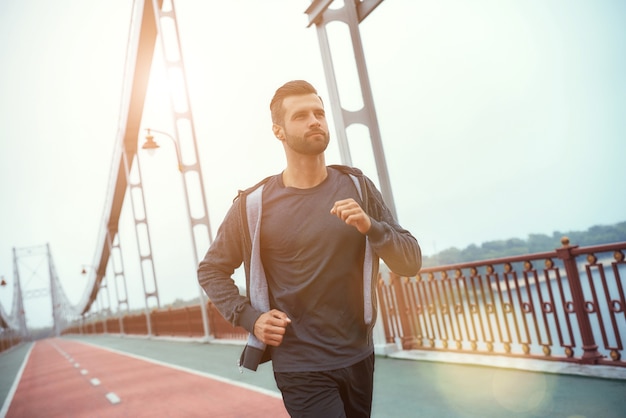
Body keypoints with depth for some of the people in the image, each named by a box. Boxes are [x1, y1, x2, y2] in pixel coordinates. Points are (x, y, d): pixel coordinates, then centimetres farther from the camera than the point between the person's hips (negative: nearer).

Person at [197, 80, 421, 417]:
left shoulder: (356, 186, -1)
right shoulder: (254, 204, -8)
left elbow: (411, 262, -1)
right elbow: (210, 270, 4)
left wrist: (371, 227, -20)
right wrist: (249, 317, -9)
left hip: (359, 358, 4)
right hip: (300, 367, -3)